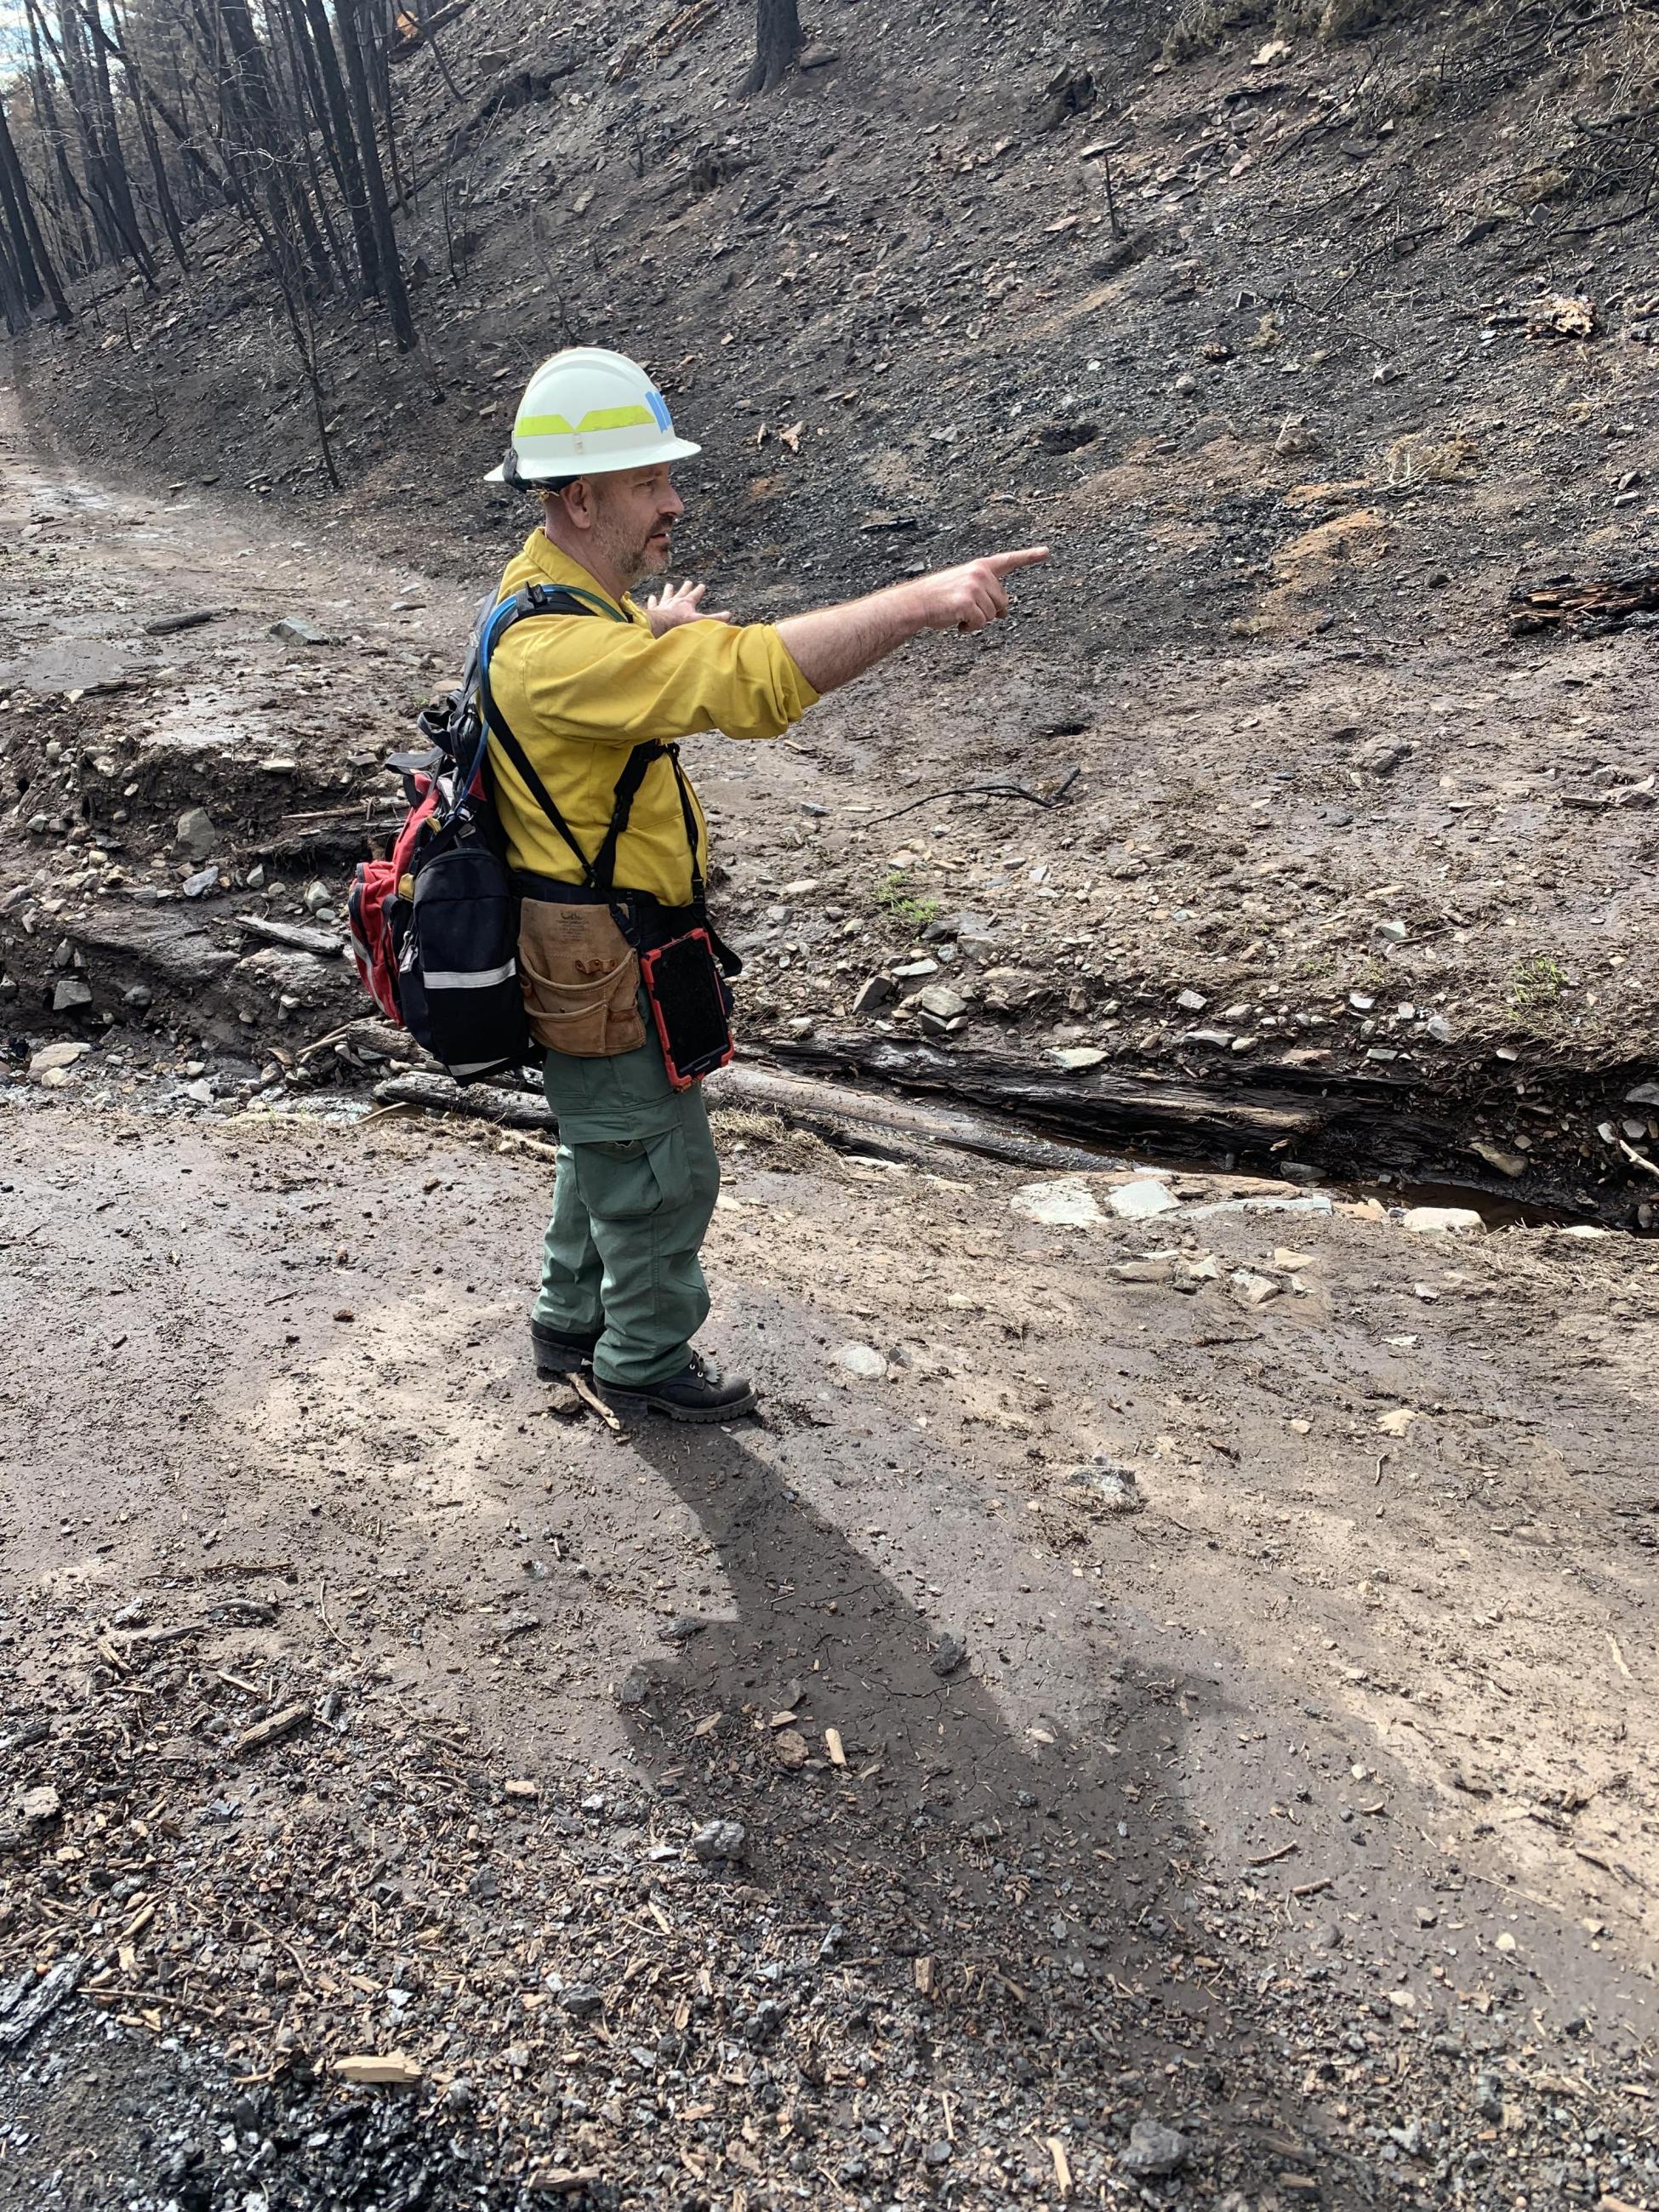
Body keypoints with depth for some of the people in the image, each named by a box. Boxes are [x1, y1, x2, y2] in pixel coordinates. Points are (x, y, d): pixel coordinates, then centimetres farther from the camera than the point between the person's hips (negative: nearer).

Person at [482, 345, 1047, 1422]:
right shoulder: (561, 650, -32)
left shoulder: (555, 589, 3)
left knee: (609, 1141, 26)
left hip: (596, 946, 11)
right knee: (663, 1169, 9)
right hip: (606, 970, -10)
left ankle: (572, 1321, 46)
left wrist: (661, 626, 47)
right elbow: (755, 678, -45)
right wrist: (923, 600, -47)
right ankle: (648, 1357, 32)